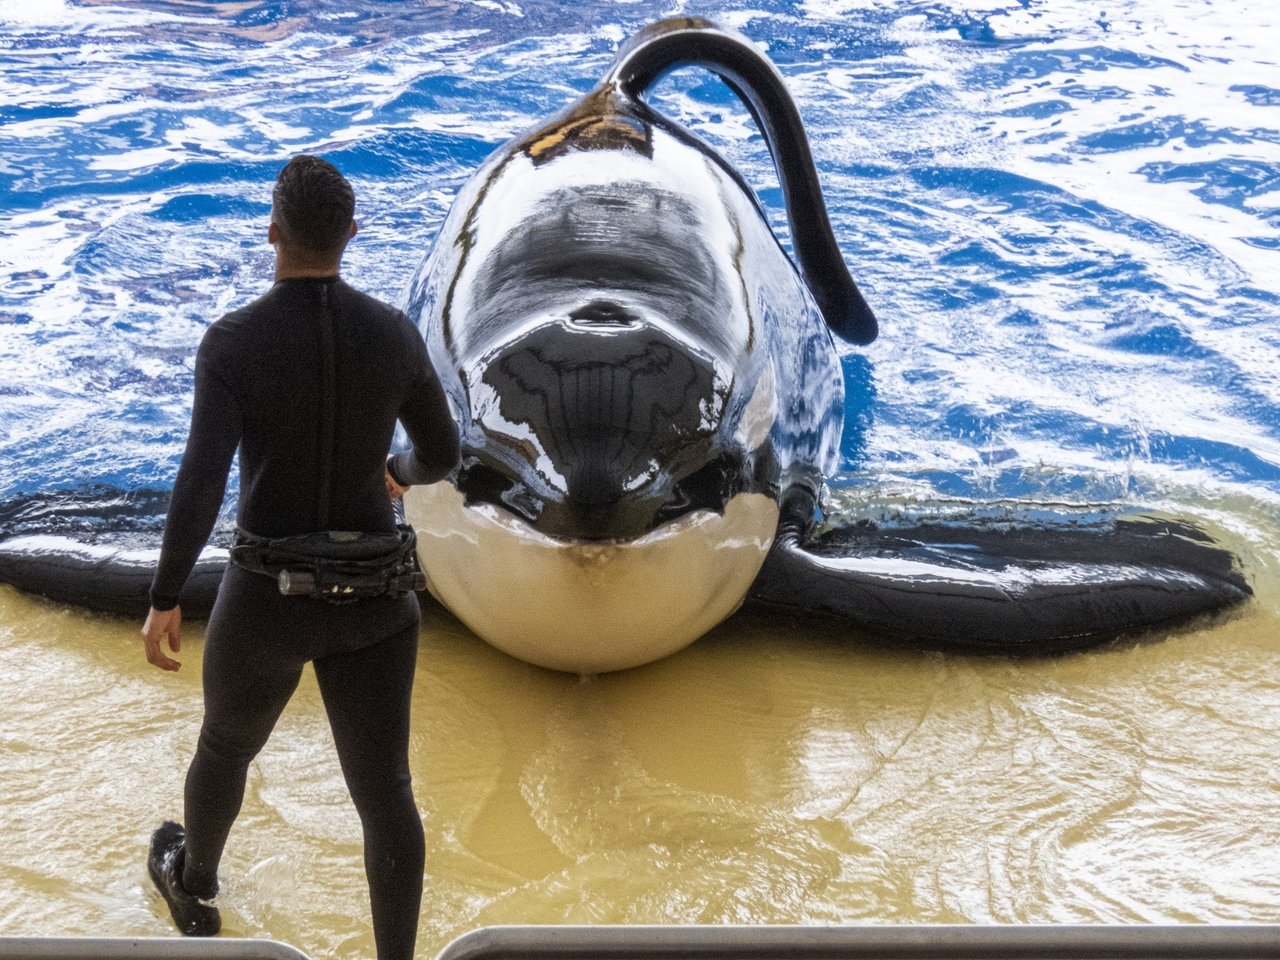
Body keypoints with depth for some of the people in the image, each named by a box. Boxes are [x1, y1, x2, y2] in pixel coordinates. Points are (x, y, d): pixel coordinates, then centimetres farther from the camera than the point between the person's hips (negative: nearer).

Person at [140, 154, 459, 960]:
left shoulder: (232, 342, -18)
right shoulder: (396, 334, -10)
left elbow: (201, 484, -26)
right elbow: (444, 453, 2)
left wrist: (164, 601, -13)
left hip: (268, 603, -1)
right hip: (372, 600, 1)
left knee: (227, 746, 30)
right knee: (384, 793, 11)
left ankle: (195, 886, 59)